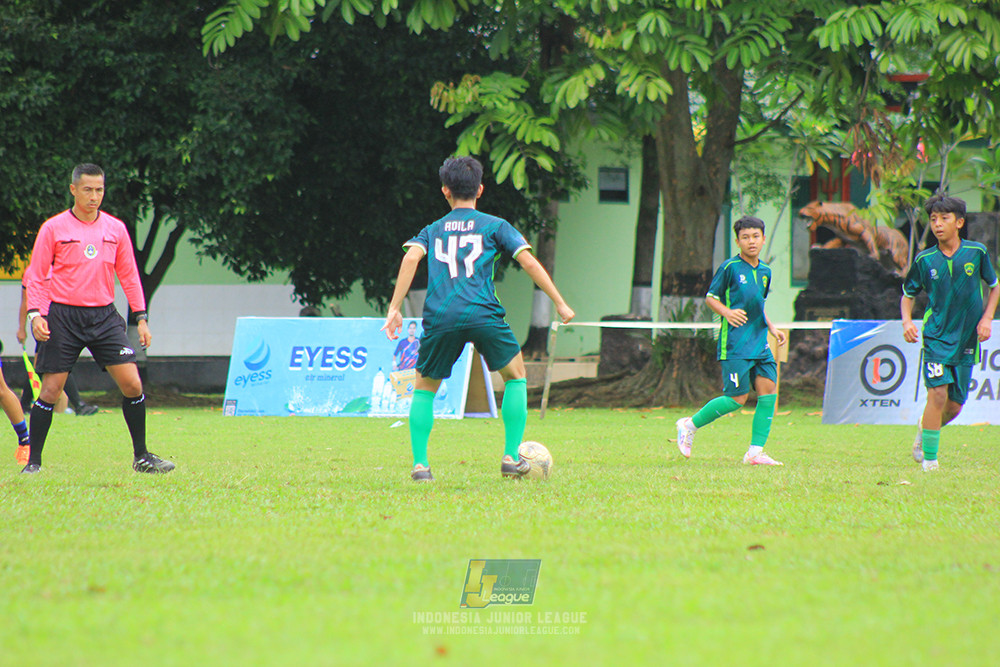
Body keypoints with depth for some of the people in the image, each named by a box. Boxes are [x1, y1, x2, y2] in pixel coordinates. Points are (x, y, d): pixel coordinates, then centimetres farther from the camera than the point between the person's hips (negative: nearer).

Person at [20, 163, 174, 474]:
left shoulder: (116, 229, 8)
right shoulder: (53, 229, -1)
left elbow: (129, 276, 15)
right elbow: (36, 277, 2)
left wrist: (141, 318, 9)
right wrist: (35, 314, -10)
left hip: (104, 317, 3)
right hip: (63, 317, -3)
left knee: (132, 384, -6)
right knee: (51, 390, -5)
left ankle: (141, 457, 7)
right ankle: (33, 462, 7)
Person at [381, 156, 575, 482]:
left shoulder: (433, 230, 20)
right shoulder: (495, 226, 15)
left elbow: (411, 258, 2)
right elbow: (529, 262, 6)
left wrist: (394, 308, 0)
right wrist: (559, 303, 11)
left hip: (440, 317, 1)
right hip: (483, 314, -1)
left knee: (424, 387, 18)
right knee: (515, 376, 19)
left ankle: (419, 464, 5)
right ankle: (511, 457, 11)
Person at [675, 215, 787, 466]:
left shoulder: (765, 271, 14)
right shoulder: (730, 267, -7)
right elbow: (710, 297, -1)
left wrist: (771, 328, 16)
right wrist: (727, 312, -19)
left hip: (759, 342, 7)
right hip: (735, 342, -7)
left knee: (769, 389, -6)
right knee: (737, 398, -8)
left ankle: (755, 452, -1)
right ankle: (690, 425, 12)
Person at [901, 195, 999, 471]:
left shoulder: (977, 252, -2)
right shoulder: (924, 260, -3)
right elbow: (908, 295, 11)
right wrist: (907, 321, -8)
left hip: (967, 339, 2)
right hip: (936, 336, -2)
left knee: (954, 406, 4)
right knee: (938, 392, -19)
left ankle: (925, 427, 37)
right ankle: (929, 457, -9)